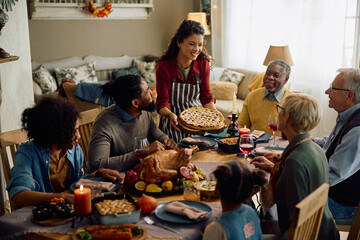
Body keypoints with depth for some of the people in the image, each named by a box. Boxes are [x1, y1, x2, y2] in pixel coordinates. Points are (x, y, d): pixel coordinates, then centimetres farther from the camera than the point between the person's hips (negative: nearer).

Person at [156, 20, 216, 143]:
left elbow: (206, 96, 5)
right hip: (174, 120, -2)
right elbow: (162, 102, -12)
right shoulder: (164, 66, -13)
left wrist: (215, 112, -14)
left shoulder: (203, 64, -2)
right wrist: (170, 115, -32)